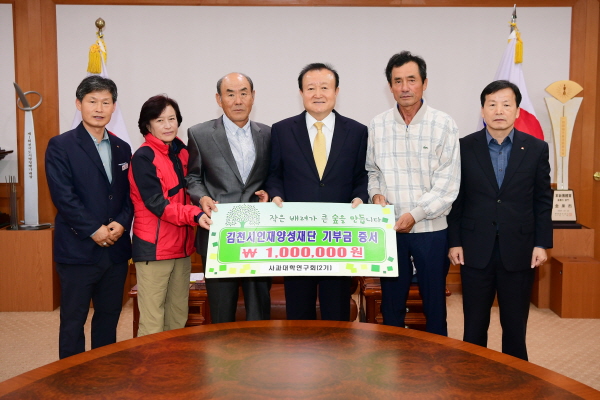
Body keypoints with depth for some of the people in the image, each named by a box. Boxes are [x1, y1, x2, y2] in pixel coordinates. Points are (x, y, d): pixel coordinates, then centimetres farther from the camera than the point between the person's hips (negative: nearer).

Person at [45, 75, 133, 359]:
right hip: (78, 249, -5)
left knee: (109, 317, 13)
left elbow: (130, 194, 9)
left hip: (116, 249, 5)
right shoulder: (61, 146, -3)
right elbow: (63, 195, -12)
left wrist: (121, 223, -9)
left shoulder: (122, 149, 12)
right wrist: (94, 230, -16)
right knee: (73, 320, 4)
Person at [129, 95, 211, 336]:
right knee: (152, 324, -3)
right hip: (153, 247, -7)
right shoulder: (143, 158, -10)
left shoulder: (181, 151, 11)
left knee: (178, 319, 13)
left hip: (182, 245, 7)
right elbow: (156, 203, -18)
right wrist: (194, 215, -29)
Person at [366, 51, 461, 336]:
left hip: (431, 229, -2)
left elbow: (447, 183, -8)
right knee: (391, 303, 12)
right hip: (390, 229, 2)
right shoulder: (378, 125, 4)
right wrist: (376, 193, -8)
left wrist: (415, 214, -17)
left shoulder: (443, 125, -4)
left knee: (434, 303, 8)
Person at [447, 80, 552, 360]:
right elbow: (456, 199, 2)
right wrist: (454, 242, -2)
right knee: (474, 325, 9)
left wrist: (542, 243, -1)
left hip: (518, 251, 1)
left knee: (515, 325, 10)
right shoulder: (464, 147, 0)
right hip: (475, 250, 0)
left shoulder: (536, 148, 2)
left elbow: (543, 200, 4)